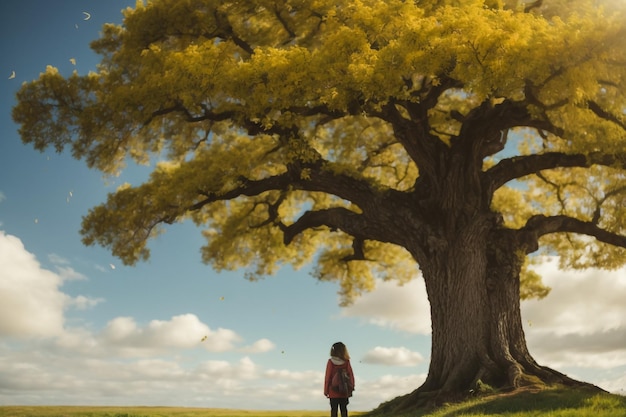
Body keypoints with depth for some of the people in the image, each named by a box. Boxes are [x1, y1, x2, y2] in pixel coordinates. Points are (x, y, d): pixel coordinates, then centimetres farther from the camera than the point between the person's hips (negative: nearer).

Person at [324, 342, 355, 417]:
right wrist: (351, 388, 10)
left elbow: (328, 376, -6)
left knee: (334, 410, 4)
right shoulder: (346, 362, -5)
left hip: (333, 392, -1)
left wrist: (326, 390, 2)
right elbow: (351, 375, -1)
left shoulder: (330, 362, -8)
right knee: (343, 410, 9)